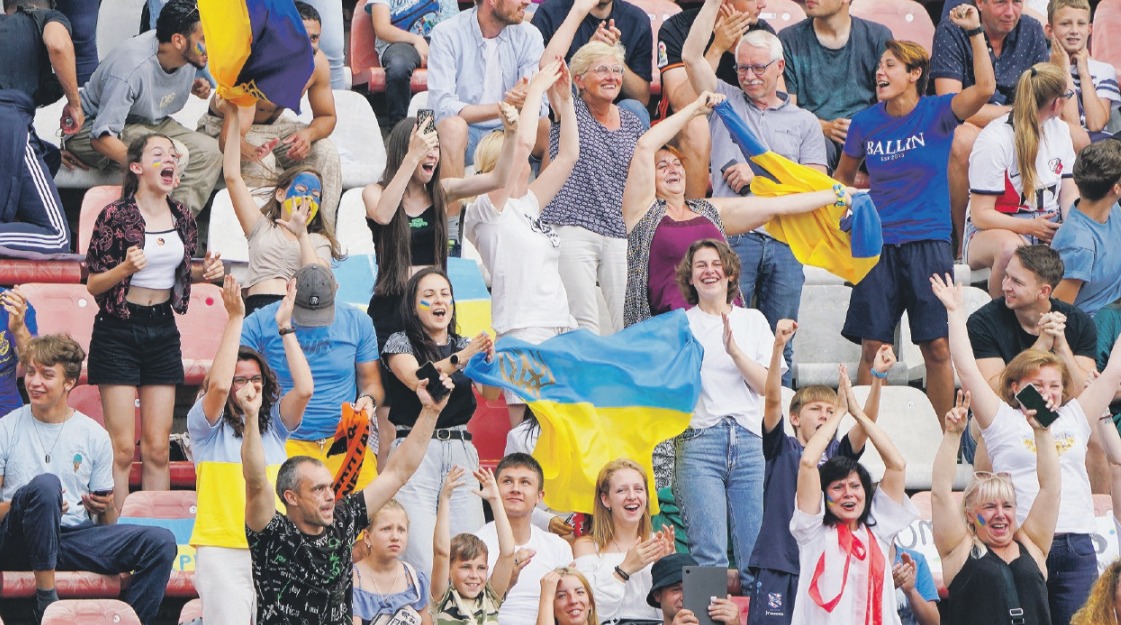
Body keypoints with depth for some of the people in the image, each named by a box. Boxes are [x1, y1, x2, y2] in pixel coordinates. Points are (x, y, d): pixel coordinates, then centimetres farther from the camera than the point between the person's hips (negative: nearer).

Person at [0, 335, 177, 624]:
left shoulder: (95, 436, 12)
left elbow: (108, 524, 15)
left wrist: (106, 508, -9)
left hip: (78, 537, 3)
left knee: (161, 542, -19)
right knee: (45, 483, -35)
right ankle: (46, 601, -30)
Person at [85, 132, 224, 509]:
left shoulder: (183, 219, 5)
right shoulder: (115, 216, -12)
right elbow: (93, 284, -9)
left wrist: (204, 272, 1)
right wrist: (125, 269, -27)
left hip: (163, 329, 5)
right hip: (118, 331, -5)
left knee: (157, 448, 5)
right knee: (122, 447, -7)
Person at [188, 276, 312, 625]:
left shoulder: (275, 424, 13)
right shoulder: (207, 426, 4)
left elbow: (304, 389, -3)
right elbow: (218, 386, -14)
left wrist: (285, 325, -1)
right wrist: (235, 318, -12)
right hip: (223, 553, -3)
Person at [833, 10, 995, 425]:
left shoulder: (936, 113, -3)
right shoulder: (866, 123, 6)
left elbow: (985, 88, -21)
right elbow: (842, 177, 21)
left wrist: (975, 33, -24)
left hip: (929, 242, -2)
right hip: (880, 244, 2)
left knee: (936, 345, -4)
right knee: (872, 346, 0)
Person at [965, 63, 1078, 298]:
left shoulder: (1059, 130, 11)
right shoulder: (994, 140, -14)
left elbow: (1069, 195, 9)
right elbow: (981, 215, -13)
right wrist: (1030, 227, -24)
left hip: (1048, 226, 6)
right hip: (997, 229, -6)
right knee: (1011, 250, -43)